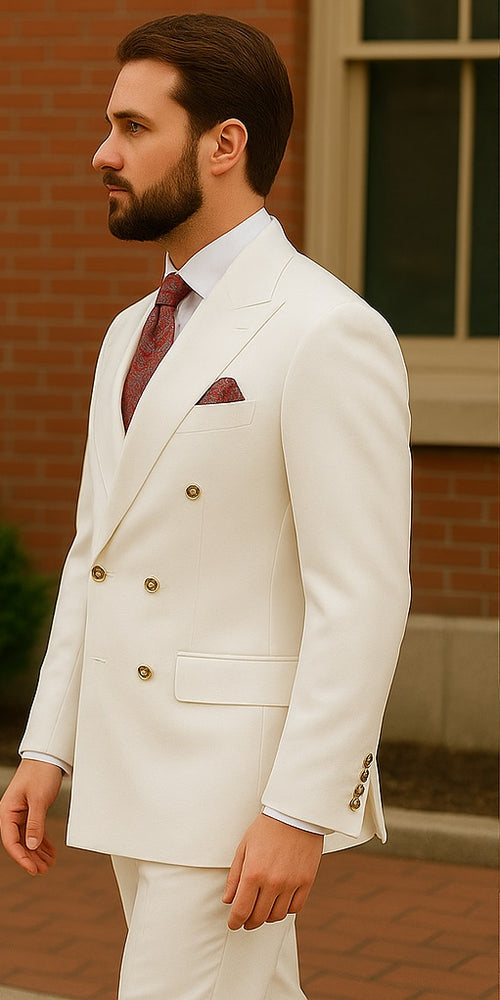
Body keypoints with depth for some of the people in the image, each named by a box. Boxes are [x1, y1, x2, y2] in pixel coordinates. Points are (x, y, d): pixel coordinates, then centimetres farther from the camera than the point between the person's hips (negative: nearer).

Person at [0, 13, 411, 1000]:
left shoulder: (330, 333, -15)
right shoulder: (135, 335, 13)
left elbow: (362, 598, -18)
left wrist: (302, 812, -21)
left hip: (247, 776, -9)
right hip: (139, 771, 9)